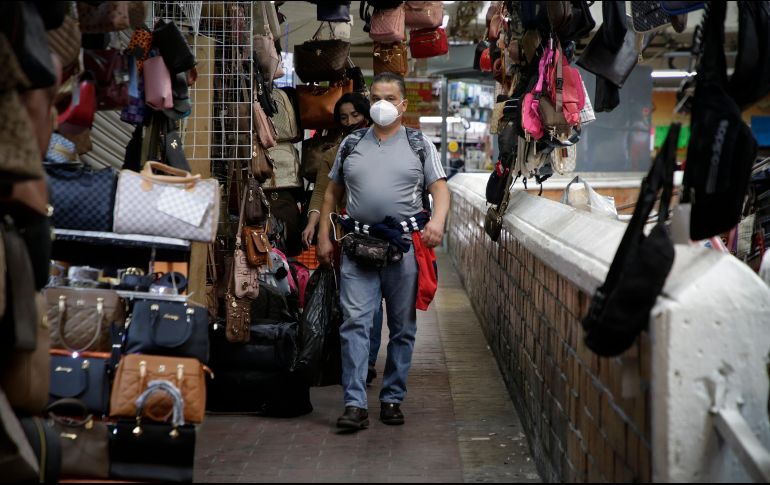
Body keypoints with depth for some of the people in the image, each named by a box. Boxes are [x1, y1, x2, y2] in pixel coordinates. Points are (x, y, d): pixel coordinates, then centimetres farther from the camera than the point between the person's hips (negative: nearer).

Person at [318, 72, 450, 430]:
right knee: (355, 323, -8)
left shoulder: (420, 145, 8)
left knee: (402, 327, 6)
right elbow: (333, 192, 17)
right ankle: (355, 404, -9)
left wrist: (437, 220, -19)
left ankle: (392, 399, 16)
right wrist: (323, 236, 10)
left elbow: (440, 188, 1)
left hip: (405, 247, 0)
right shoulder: (351, 144, 13)